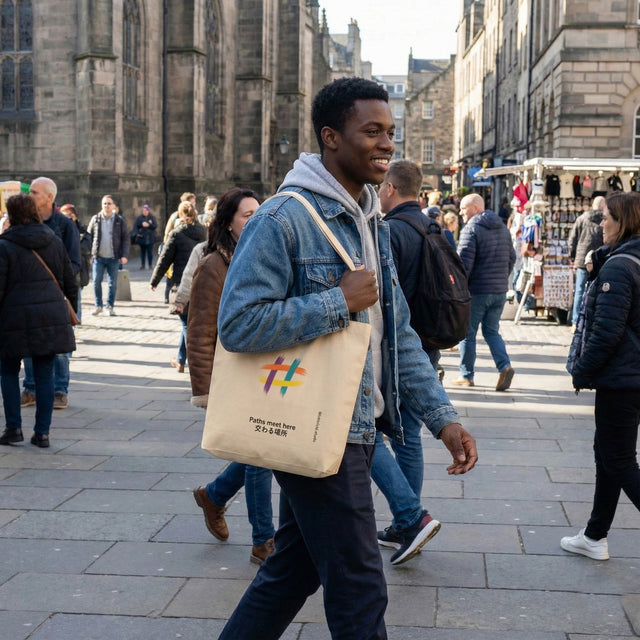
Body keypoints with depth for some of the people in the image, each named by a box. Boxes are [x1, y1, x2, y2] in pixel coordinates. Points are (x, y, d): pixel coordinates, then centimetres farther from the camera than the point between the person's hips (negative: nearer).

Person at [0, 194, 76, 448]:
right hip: (52, 319, 4)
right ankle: (42, 432, 9)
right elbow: (70, 283, 11)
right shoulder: (54, 242, 7)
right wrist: (70, 312, 22)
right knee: (44, 375, 8)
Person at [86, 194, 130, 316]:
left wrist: (124, 255, -7)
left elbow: (125, 238, 2)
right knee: (96, 281, 0)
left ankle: (110, 306, 15)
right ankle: (98, 305, 13)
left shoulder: (120, 220, 1)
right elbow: (88, 236, 8)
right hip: (99, 257, 1)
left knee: (112, 283, 3)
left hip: (113, 257, -1)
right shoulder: (95, 219, 4)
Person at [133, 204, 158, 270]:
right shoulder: (139, 218, 4)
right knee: (142, 252, 7)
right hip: (142, 237, 1)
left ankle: (150, 265, 6)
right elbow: (135, 226, 0)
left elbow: (155, 226, -5)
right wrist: (137, 233, -15)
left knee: (150, 252, -3)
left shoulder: (152, 217, 4)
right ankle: (142, 265, 14)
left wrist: (148, 225, -18)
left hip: (150, 238, -1)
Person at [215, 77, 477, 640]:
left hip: (358, 428, 9)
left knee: (295, 568, 19)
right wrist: (340, 302, -20)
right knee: (359, 592, 0)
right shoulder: (282, 221, -15)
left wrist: (442, 417, 6)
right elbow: (238, 324, -23)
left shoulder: (372, 224, 13)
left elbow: (397, 335, 15)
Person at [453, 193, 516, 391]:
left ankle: (466, 375, 11)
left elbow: (464, 261, -18)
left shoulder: (471, 228, -12)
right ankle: (505, 366, -7)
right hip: (500, 291, 7)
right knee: (492, 331, 13)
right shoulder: (503, 228, 12)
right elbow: (511, 257, 17)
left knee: (467, 332, 5)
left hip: (476, 291, -7)